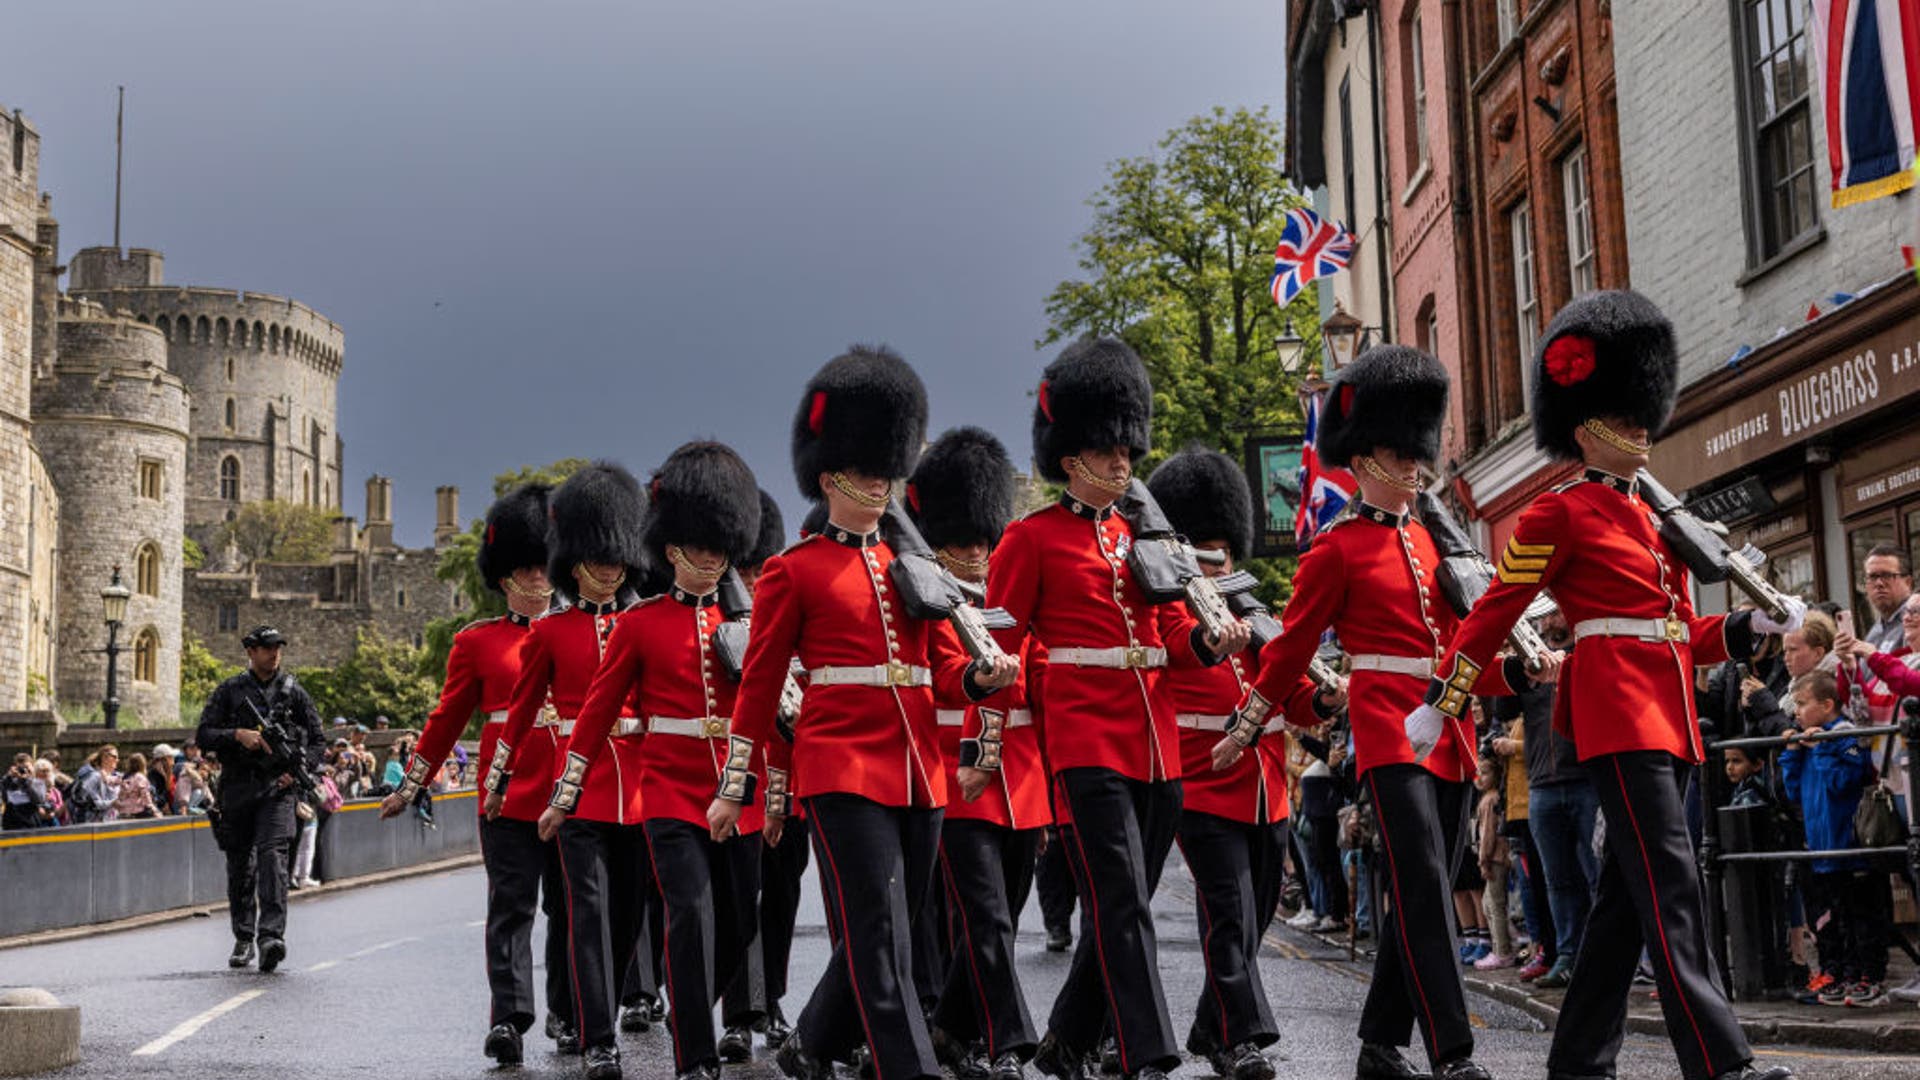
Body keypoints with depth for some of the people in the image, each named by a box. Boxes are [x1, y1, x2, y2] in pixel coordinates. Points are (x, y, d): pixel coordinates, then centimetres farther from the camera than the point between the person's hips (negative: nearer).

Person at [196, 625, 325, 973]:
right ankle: (243, 939, 20)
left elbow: (316, 740, 11)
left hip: (278, 786, -2)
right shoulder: (229, 691, 7)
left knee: (272, 855, -18)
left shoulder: (294, 692, 8)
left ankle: (272, 935, -25)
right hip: (237, 787, 2)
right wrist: (238, 735, -13)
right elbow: (203, 736, 4)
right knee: (240, 864, 8)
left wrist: (298, 771, -5)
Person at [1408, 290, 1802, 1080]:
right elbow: (1494, 614, -5)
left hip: (1668, 714, 8)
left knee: (1627, 892, 9)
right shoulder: (1561, 514, -3)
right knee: (1669, 882, -14)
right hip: (1617, 710, -8)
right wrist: (1439, 706, -7)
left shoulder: (1652, 517, 19)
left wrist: (1755, 625, 4)